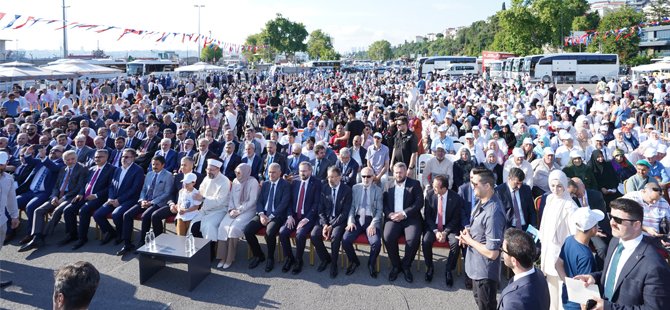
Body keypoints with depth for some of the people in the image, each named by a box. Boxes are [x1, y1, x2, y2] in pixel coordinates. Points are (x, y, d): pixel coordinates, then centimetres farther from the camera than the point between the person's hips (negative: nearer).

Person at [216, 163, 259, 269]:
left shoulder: (253, 182, -7)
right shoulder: (235, 181, 12)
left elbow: (252, 201, -12)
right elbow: (231, 197, 14)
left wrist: (239, 211, -16)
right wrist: (231, 209, -4)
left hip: (247, 211, -6)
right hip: (234, 210, 6)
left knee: (234, 227, -28)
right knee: (223, 226, -20)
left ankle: (230, 258, -18)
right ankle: (223, 257, -15)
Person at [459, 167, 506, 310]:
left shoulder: (493, 213, -32)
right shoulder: (481, 201, -3)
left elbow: (492, 253, -31)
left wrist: (469, 240, -18)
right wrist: (469, 230, -4)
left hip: (485, 270, -9)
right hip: (477, 266, 9)